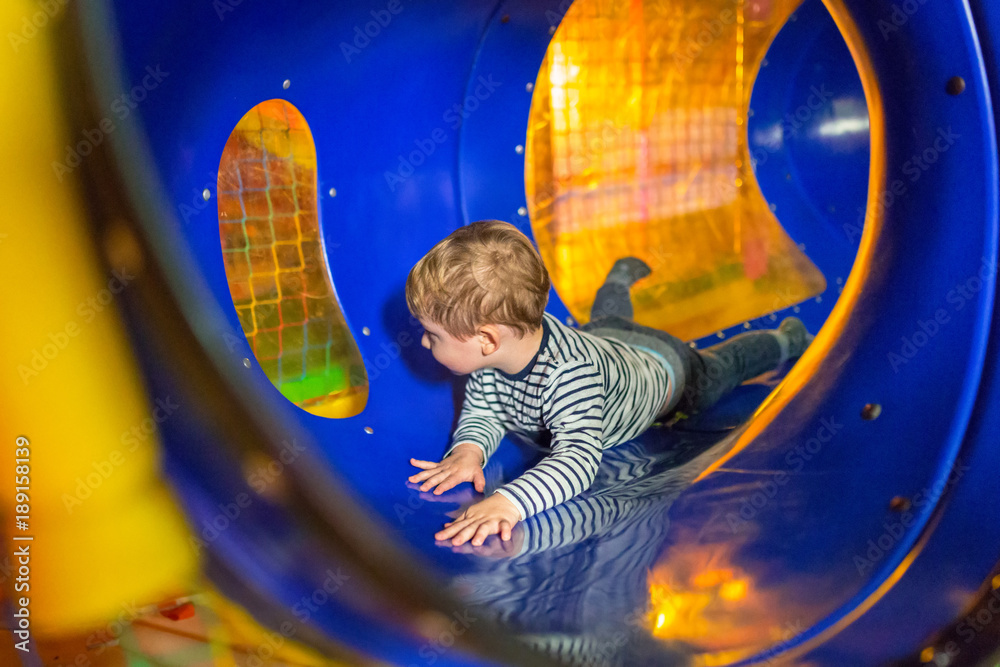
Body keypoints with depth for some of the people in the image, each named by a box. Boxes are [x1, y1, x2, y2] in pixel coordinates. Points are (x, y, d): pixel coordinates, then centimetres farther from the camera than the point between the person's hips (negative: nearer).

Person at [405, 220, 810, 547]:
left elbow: (579, 459, -61)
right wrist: (469, 451, -43)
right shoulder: (503, 341, -33)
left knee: (724, 365, 26)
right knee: (605, 317, 42)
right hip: (600, 338, 6)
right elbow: (482, 413, -19)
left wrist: (509, 502, -77)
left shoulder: (568, 372, -54)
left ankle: (784, 339, 56)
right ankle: (625, 275, 72)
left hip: (662, 367, -5)